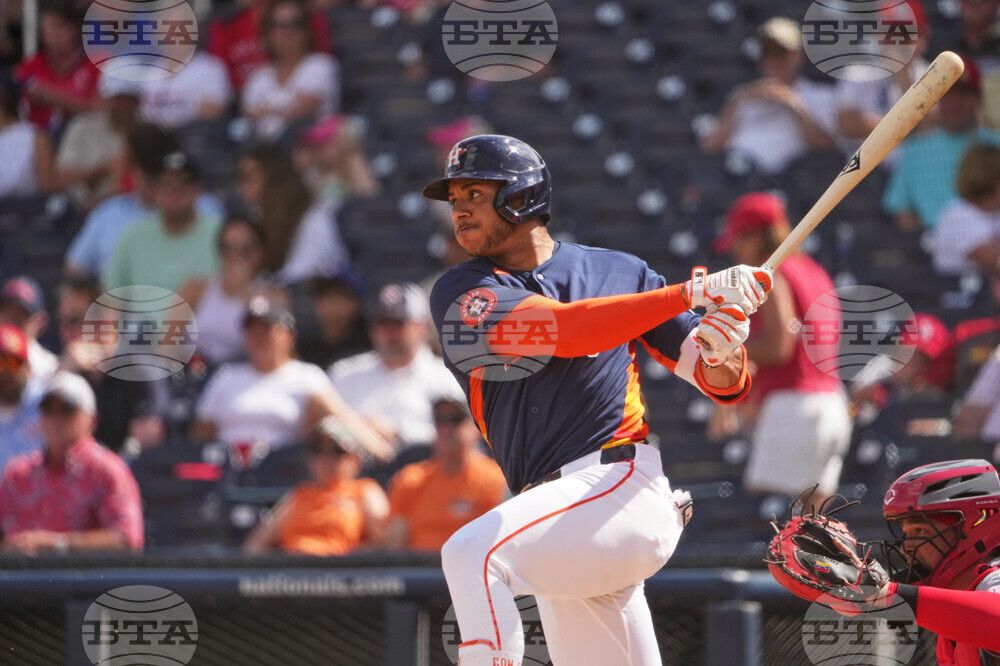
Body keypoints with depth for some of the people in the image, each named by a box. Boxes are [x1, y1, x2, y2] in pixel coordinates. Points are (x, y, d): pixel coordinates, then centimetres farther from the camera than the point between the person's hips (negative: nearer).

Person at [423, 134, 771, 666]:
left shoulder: (617, 272, 8)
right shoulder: (459, 296, 6)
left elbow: (723, 383, 11)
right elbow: (562, 330, -12)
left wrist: (725, 348, -14)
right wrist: (692, 292, -18)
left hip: (621, 485, -4)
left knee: (472, 555, -28)